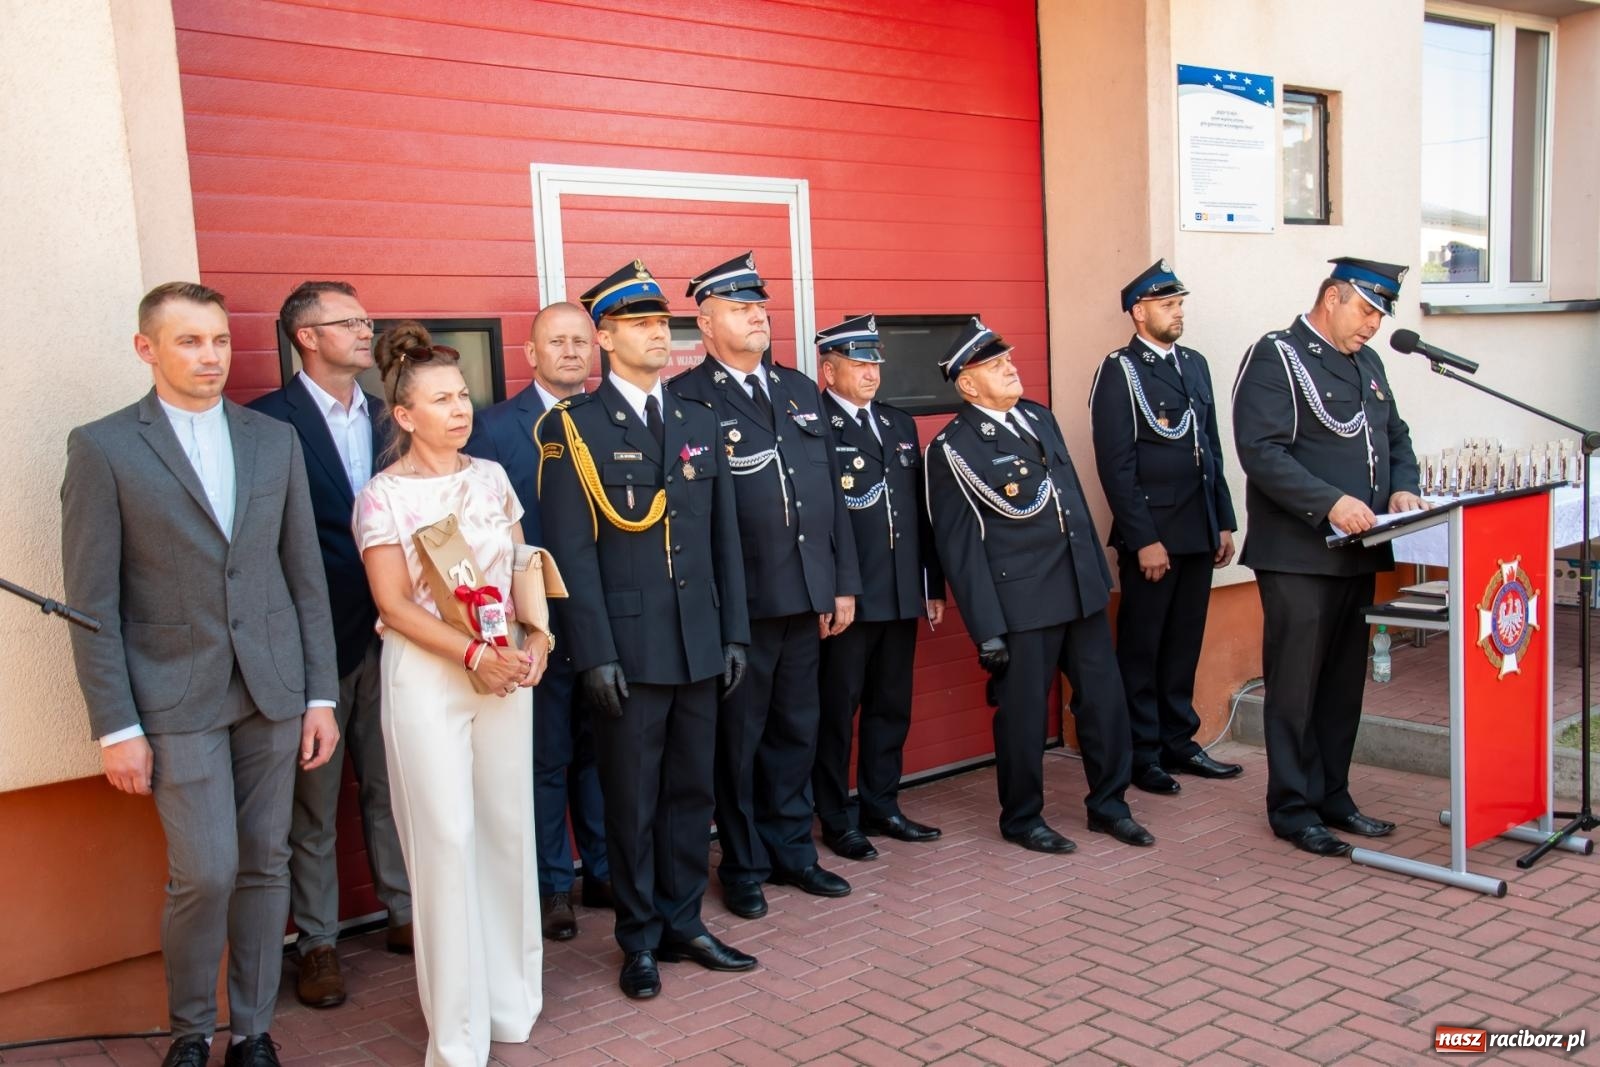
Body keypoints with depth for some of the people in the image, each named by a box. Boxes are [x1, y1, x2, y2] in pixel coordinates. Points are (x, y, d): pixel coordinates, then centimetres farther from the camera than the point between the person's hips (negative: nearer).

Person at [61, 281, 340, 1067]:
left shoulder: (275, 439, 7)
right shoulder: (102, 447, -3)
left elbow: (306, 575, 8)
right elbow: (93, 602, -4)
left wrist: (320, 695, 4)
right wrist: (116, 727, -8)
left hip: (273, 687, 3)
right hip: (178, 697, -3)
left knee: (265, 865, 10)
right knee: (205, 873, -4)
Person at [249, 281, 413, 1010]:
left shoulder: (386, 419, 8)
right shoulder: (270, 421, -9)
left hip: (389, 630, 5)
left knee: (391, 785, 16)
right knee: (313, 800, 8)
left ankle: (404, 913, 30)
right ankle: (316, 942, 22)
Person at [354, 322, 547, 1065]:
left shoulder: (490, 476, 7)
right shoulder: (382, 496, -6)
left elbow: (522, 563, 10)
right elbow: (394, 605, -10)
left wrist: (535, 639, -7)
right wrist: (475, 654, -18)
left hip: (507, 669, 4)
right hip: (426, 676, -4)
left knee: (509, 828, 9)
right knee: (446, 839, -1)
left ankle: (511, 993, 25)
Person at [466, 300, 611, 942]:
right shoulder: (495, 427, -5)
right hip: (538, 625, -3)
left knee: (599, 752, 15)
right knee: (546, 761, 9)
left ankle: (603, 871, 31)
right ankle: (550, 887, 24)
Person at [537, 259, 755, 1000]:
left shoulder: (699, 423, 12)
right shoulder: (572, 426, -4)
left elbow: (724, 536, 12)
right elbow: (573, 550, -9)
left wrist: (734, 631, 7)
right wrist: (595, 653, -14)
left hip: (699, 645, 5)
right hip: (628, 647, -5)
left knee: (690, 792, 13)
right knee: (633, 800, 7)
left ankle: (683, 924, 27)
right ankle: (641, 940, 22)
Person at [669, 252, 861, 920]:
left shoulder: (800, 391, 14)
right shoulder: (686, 400, -6)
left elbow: (831, 491, 14)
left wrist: (844, 582, 10)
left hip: (808, 595, 6)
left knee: (795, 730, 16)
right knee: (738, 738, 8)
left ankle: (791, 851, 31)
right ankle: (743, 867, 23)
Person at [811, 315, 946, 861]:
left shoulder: (900, 424, 15)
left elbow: (920, 509, 15)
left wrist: (933, 585, 14)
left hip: (901, 597, 7)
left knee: (891, 708, 15)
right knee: (836, 712, 6)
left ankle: (881, 807, 29)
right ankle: (837, 820, 18)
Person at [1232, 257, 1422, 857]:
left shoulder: (1367, 364, 17)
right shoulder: (1275, 357, -9)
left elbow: (1396, 437, 22)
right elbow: (1261, 452, -19)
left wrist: (1402, 489, 2)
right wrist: (1330, 503, -26)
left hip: (1356, 553, 8)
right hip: (1299, 556, -8)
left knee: (1344, 683, 14)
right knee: (1295, 685, 0)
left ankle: (1333, 797, 26)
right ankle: (1293, 810, 11)